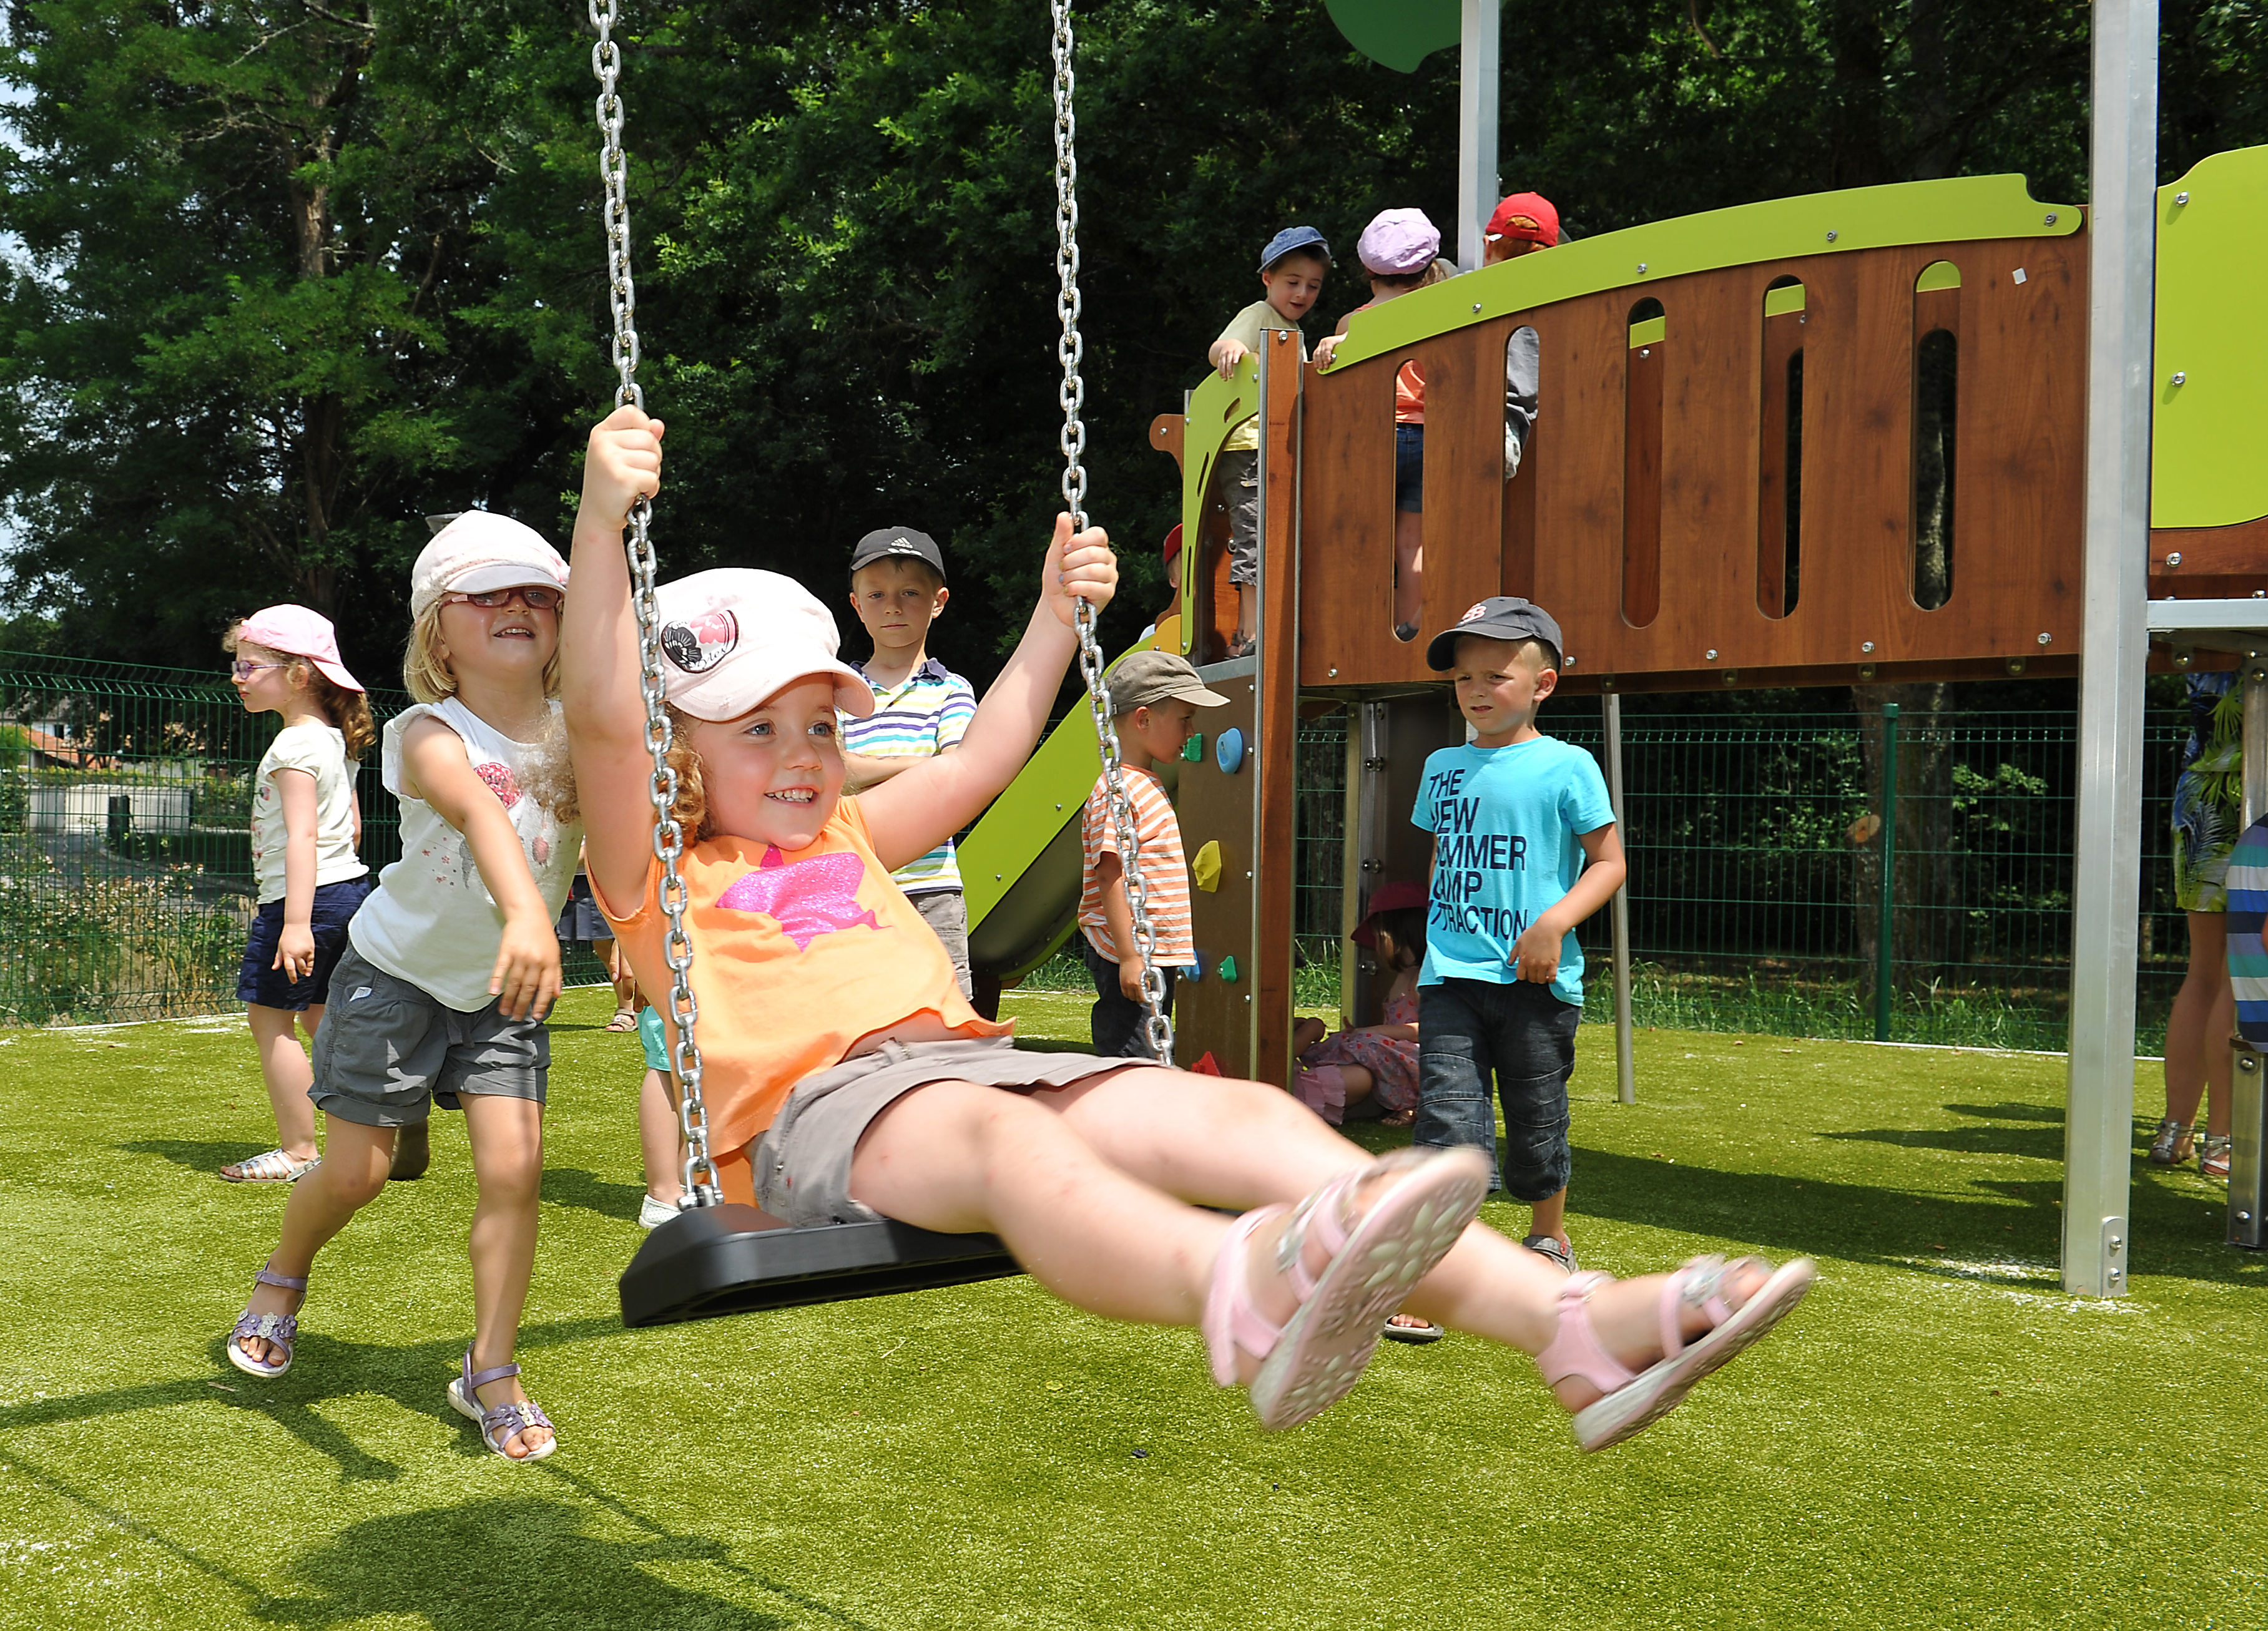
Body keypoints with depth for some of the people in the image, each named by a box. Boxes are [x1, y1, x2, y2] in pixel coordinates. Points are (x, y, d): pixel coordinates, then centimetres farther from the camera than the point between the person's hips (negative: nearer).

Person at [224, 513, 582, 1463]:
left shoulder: (581, 735, -13)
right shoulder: (432, 736, -27)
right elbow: (480, 812, -48)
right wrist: (524, 914, -68)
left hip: (505, 991, 3)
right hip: (398, 974, -3)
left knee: (514, 1169, -9)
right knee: (355, 1172, 4)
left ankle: (491, 1372, 8)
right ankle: (282, 1278, 38)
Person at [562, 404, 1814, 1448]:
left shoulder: (847, 839, 35)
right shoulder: (665, 878, 13)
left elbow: (982, 759, 42)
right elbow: (604, 723, -5)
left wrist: (1054, 618, 35)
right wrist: (603, 519, -17)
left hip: (973, 1056, 7)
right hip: (820, 1103, -7)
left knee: (1247, 1117, -18)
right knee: (1005, 1135, -41)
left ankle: (1574, 1327, -34)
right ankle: (1247, 1298, -76)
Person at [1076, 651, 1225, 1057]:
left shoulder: (1147, 785, 18)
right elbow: (1111, 875, -21)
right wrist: (1129, 957, -24)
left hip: (1157, 959, 10)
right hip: (1132, 961, -10)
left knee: (1150, 1059, 15)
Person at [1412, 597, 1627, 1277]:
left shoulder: (1566, 767, -3)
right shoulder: (1442, 767, 12)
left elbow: (1609, 862, -2)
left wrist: (1554, 923, -16)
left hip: (1536, 978, -3)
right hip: (1452, 974, 3)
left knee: (1535, 1125, 10)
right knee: (1447, 1115, -10)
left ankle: (1549, 1237, 35)